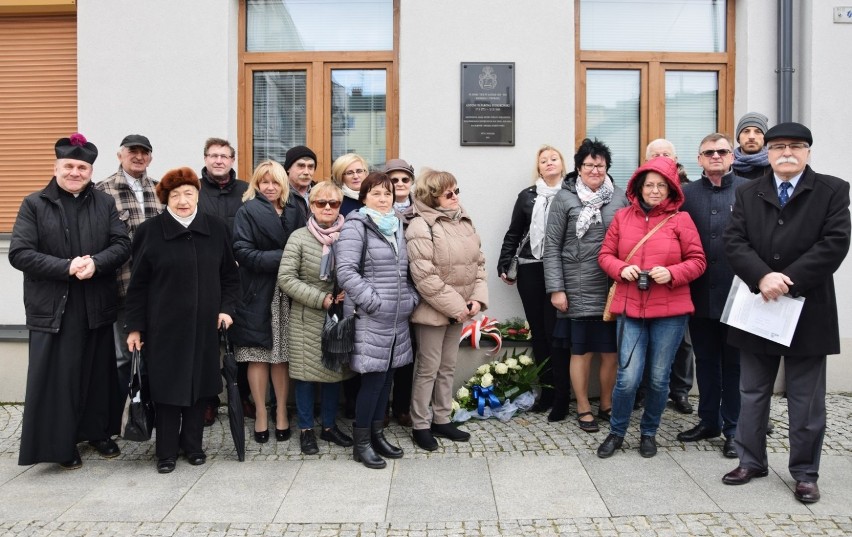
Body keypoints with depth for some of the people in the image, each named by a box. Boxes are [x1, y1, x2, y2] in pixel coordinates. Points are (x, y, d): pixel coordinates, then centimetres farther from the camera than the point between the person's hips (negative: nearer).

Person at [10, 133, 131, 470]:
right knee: (57, 377, 3)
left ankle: (98, 432, 28)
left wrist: (96, 264, -19)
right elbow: (19, 253, -8)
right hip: (53, 308, -2)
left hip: (97, 306, 3)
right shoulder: (34, 205, 0)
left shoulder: (105, 203, 8)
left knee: (99, 373, 12)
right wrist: (66, 267, -19)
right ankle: (60, 443, 16)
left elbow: (122, 245, 0)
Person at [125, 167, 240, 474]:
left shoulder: (217, 229, 3)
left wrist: (227, 308, -1)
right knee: (166, 386, 4)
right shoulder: (149, 231, -3)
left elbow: (230, 276, 10)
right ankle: (166, 451, 19)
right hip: (164, 325, -2)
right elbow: (138, 284, -1)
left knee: (199, 383, 10)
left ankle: (193, 444, 26)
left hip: (204, 324, 2)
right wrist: (135, 326, -2)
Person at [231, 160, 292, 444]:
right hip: (257, 294, -3)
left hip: (285, 294, 3)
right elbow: (242, 252, -11)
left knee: (282, 356, 5)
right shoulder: (248, 211, -1)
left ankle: (281, 413, 14)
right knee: (258, 357, 2)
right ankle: (261, 414, 13)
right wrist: (280, 258, -16)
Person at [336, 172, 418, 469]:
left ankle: (377, 434, 26)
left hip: (397, 319, 7)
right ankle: (361, 443, 10)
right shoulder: (355, 226, -8)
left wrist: (411, 298, 8)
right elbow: (346, 271, -17)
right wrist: (373, 302, -19)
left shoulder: (397, 227, 16)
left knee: (386, 377, 12)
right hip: (369, 319, -7)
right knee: (373, 379, -4)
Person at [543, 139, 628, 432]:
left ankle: (607, 405, 29)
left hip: (613, 289, 2)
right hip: (579, 290, -2)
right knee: (581, 351, 8)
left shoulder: (619, 196, 4)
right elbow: (552, 247, -3)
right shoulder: (565, 198, -2)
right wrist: (556, 289, -8)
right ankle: (583, 408, 23)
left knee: (612, 351, 10)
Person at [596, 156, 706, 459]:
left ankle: (649, 433, 30)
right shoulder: (622, 217, 6)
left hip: (670, 311, 0)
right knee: (628, 377, -5)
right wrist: (621, 269, -11)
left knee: (659, 378, 8)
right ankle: (616, 432, 18)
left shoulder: (680, 219, 0)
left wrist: (672, 273, -17)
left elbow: (697, 261, 1)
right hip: (630, 308, 1)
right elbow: (605, 255, 9)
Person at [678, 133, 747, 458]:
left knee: (735, 363, 9)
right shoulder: (687, 194, 5)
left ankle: (733, 429, 21)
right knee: (705, 361, 15)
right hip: (700, 294, 3)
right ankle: (708, 420, 29)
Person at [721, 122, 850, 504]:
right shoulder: (748, 193, 7)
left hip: (807, 311, -2)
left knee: (806, 400, 8)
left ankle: (805, 472, 22)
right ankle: (751, 461, 27)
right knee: (752, 394, 13)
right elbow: (734, 242, -4)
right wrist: (762, 278, -20)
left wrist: (788, 281, -20)